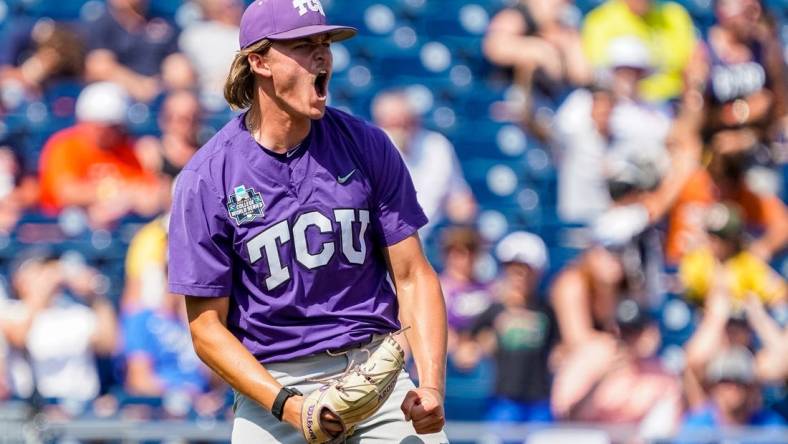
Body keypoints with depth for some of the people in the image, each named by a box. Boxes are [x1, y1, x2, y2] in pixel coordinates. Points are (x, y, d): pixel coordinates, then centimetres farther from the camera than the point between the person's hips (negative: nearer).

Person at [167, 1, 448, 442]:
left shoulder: (367, 145, 4)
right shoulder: (206, 179, -4)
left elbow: (413, 277, 5)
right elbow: (207, 326, -4)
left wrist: (432, 387, -10)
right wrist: (287, 405, -17)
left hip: (377, 370, 2)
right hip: (272, 383, -2)